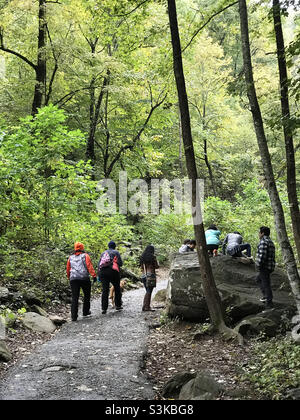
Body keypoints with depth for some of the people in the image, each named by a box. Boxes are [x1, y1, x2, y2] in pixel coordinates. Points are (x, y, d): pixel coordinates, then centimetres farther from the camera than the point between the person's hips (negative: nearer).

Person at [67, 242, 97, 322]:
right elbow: (89, 266, -7)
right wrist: (94, 275, -12)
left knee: (74, 298, 0)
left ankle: (74, 316, -8)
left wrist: (69, 278, 36)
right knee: (86, 295, 18)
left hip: (73, 279, 2)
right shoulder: (85, 256, 6)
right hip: (84, 278, -2)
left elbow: (68, 270, 21)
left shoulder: (71, 258, 17)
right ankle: (86, 312, 26)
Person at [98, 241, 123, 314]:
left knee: (105, 290, 2)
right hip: (112, 271, -3)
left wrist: (99, 274, 17)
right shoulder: (116, 252, 8)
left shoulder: (103, 253, 22)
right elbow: (120, 263, 0)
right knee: (117, 288, 13)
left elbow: (99, 264, 17)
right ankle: (118, 305, 16)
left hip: (102, 271, 3)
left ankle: (104, 308, -4)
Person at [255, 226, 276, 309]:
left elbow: (262, 255, -24)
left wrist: (258, 266, -16)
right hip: (270, 266, 10)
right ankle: (265, 296, 19)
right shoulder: (271, 242, 16)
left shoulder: (263, 242, -15)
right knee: (258, 279, 23)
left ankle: (269, 302, 0)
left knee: (266, 283, -4)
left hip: (264, 267, -10)